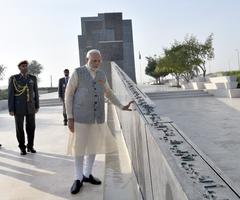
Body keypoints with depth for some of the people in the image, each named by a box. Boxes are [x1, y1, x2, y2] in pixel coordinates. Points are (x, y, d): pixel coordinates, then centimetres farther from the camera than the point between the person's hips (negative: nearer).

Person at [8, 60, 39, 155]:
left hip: (30, 107, 3)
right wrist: (11, 109, -10)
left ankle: (30, 146, 22)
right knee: (20, 128, 3)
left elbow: (35, 92, 9)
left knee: (31, 127, 5)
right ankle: (22, 148, 17)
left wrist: (37, 106, 8)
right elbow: (10, 94, -6)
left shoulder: (33, 78, 4)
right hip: (18, 107, -3)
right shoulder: (13, 78, -5)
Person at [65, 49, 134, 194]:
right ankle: (78, 179, 15)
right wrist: (70, 117, -11)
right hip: (81, 116, -5)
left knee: (94, 146, 11)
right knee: (79, 147, 0)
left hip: (97, 116, 5)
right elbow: (69, 95, -5)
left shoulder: (101, 75, 9)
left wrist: (122, 107, 11)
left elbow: (108, 93, 20)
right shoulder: (77, 73, -6)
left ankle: (87, 175, 27)